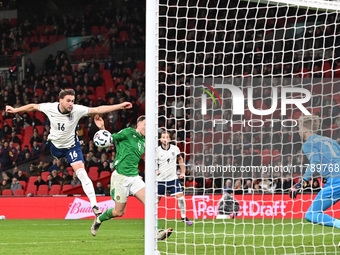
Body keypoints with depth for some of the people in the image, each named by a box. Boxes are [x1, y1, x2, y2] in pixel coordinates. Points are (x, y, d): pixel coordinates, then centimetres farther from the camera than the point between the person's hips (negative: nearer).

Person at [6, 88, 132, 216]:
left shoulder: (77, 110, -25)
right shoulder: (50, 108, -21)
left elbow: (98, 110, -22)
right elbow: (33, 106, -2)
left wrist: (120, 106, -28)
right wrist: (15, 110, 5)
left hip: (72, 146, -3)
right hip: (55, 145, 3)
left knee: (81, 173, -19)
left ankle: (94, 205, -22)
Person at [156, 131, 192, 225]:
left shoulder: (175, 148, -1)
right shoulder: (157, 150, -7)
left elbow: (180, 159, 16)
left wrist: (183, 172, 12)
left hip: (173, 178, 1)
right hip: (161, 179, -1)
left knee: (180, 196, -8)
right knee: (157, 198, 3)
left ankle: (184, 217, 8)